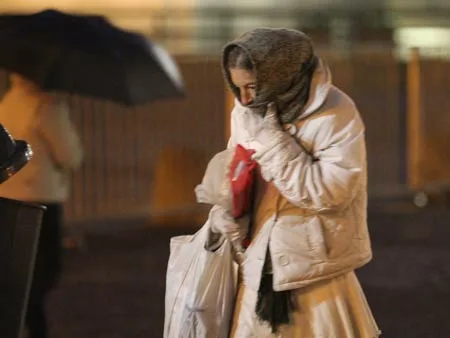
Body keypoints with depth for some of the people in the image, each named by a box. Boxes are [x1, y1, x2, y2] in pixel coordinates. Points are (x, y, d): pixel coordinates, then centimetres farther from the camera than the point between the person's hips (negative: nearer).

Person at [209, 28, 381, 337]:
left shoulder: (336, 115, -15)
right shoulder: (246, 114, 1)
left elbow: (330, 193, -22)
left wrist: (270, 138, -22)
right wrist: (223, 208, -4)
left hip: (316, 274, -5)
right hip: (260, 271, 5)